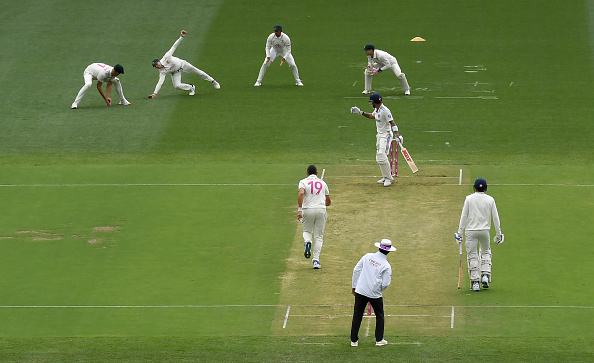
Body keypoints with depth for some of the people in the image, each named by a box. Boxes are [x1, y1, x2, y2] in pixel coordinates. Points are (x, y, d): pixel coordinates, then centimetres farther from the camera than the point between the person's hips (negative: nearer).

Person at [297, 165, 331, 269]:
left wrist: (299, 209, -19)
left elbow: (301, 193, -17)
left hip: (308, 210, -1)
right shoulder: (323, 183, 13)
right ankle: (316, 260, -4)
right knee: (319, 236, 9)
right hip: (321, 210, 1)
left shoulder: (303, 182, 4)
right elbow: (328, 202, 18)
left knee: (307, 231, 22)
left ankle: (307, 241, -14)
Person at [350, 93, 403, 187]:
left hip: (386, 135, -10)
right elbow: (372, 116, 29)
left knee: (382, 156, -16)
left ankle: (388, 178, -6)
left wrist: (397, 135, -35)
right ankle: (385, 177, 21)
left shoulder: (385, 110, -21)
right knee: (379, 157, 11)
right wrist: (360, 112, 27)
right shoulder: (377, 110, 8)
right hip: (379, 135, 10)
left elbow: (392, 122, -26)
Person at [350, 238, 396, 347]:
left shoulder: (367, 256, 2)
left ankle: (354, 340, 10)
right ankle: (379, 340, 18)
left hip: (360, 290, 2)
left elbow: (356, 270, 5)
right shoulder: (386, 266, -8)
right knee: (379, 316, 17)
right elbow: (385, 284, -8)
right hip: (375, 293, -2)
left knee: (357, 315, 9)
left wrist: (354, 286, 13)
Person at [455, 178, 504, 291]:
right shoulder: (490, 200, 1)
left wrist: (459, 232, 0)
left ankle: (475, 282, -1)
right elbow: (495, 217, 3)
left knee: (472, 256, 2)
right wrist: (498, 234, 10)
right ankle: (485, 275, 5)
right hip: (485, 230, 2)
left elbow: (464, 216, -4)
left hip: (471, 231, -2)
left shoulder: (469, 199, -3)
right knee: (486, 252, 21)